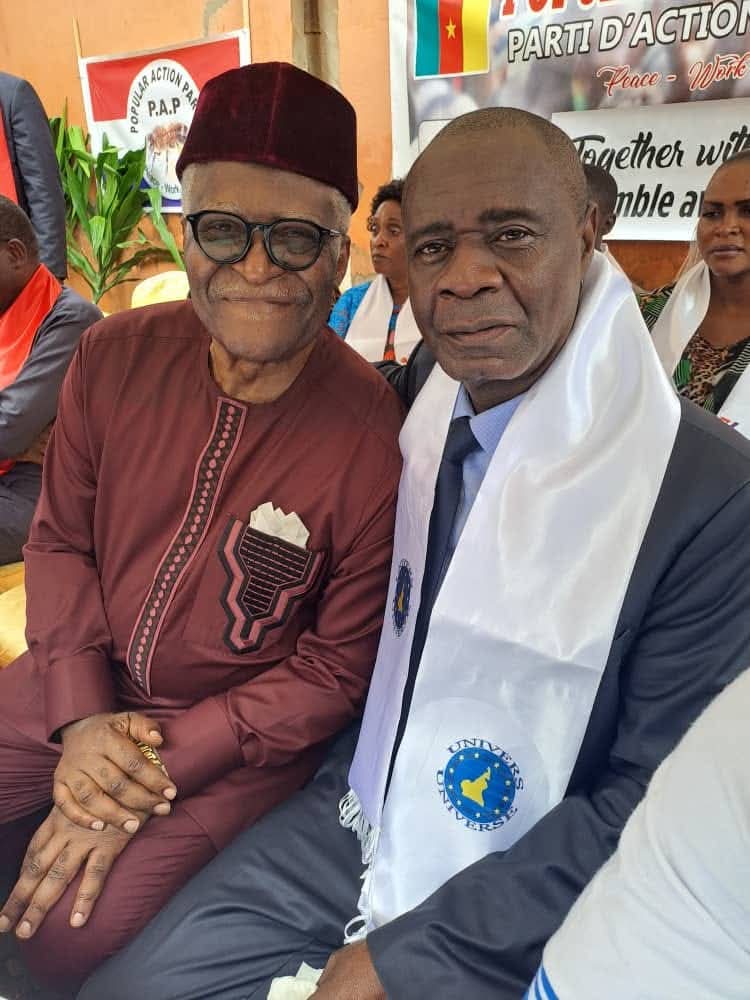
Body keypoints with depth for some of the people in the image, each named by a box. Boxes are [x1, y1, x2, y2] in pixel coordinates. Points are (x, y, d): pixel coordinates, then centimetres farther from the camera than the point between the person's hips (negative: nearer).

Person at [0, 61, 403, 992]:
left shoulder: (375, 441, -21)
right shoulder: (116, 355, -9)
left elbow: (337, 665, -13)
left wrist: (165, 764, -17)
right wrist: (82, 719, -10)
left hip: (248, 732, -4)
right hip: (79, 689, 5)